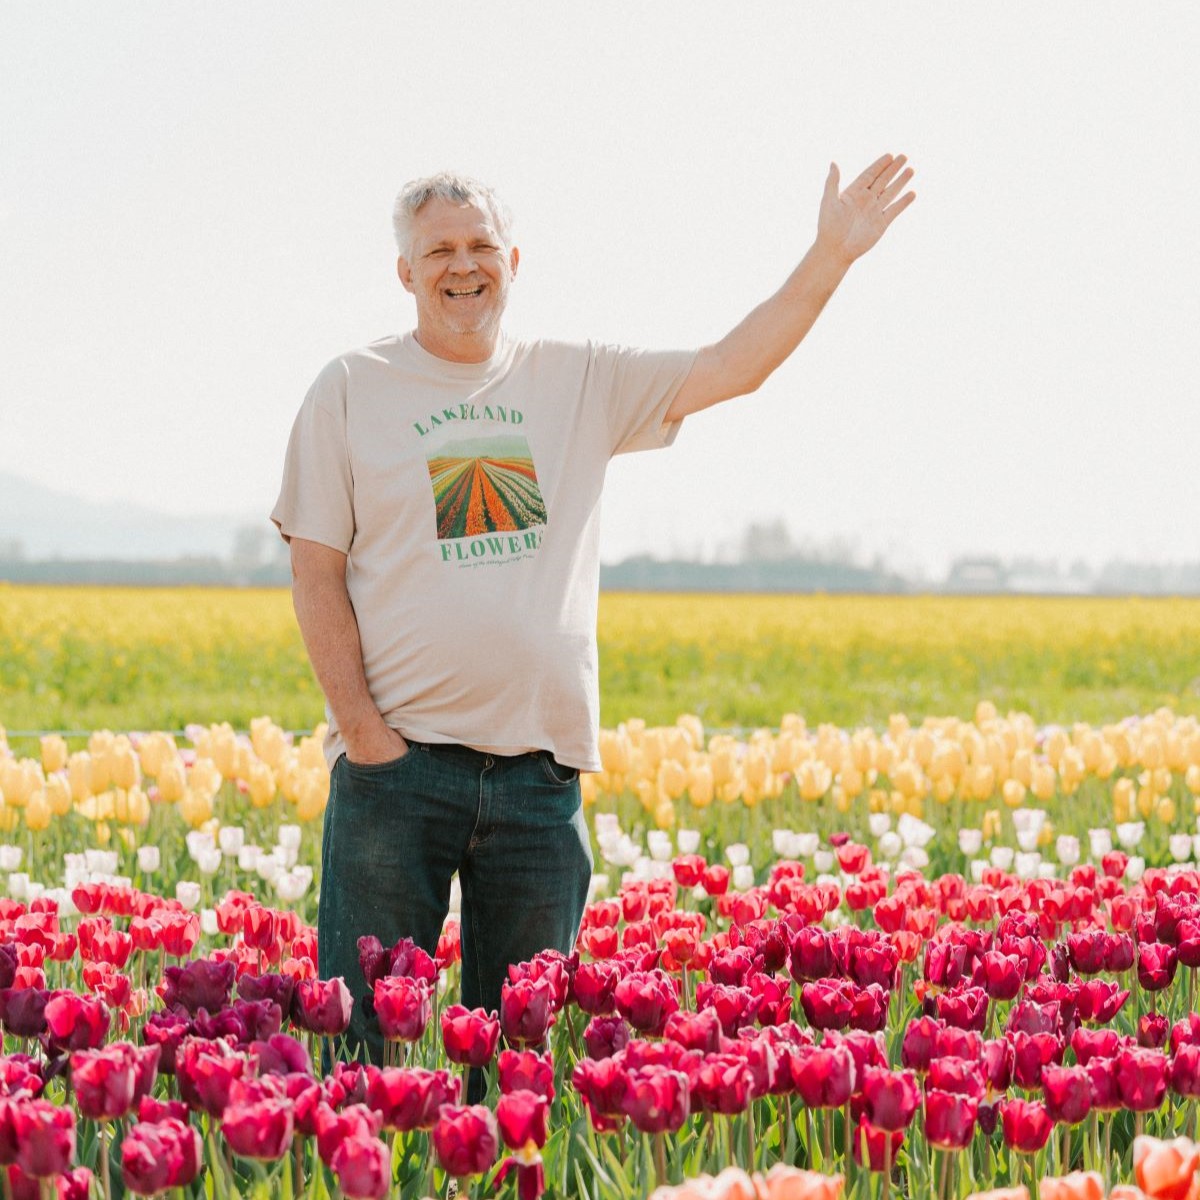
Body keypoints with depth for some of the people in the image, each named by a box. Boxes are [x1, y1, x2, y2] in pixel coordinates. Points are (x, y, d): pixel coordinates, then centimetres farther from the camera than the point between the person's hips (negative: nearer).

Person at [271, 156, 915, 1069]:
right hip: (396, 762, -3)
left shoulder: (580, 385, 12)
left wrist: (832, 255, -3)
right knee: (362, 1031, -3)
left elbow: (730, 370, 7)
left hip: (540, 770, 3)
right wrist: (364, 734, -9)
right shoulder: (352, 391, 3)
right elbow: (316, 575, 0)